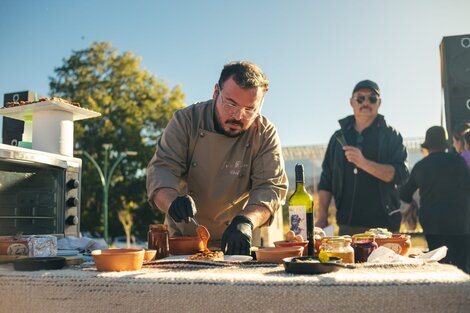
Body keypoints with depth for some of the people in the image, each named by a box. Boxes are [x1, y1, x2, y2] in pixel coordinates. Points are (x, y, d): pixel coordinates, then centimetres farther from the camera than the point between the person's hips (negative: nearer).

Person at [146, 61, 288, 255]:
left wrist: (246, 221, -35)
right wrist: (173, 201, -37)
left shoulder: (265, 134, -7)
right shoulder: (185, 120, -8)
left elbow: (271, 186, -14)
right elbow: (163, 168, -15)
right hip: (181, 238, -2)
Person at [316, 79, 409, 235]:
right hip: (346, 225, 3)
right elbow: (326, 181, 13)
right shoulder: (339, 137, 11)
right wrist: (322, 218, 4)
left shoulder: (390, 135, 3)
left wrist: (364, 163, -23)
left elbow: (401, 174, -10)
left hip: (383, 224, -2)